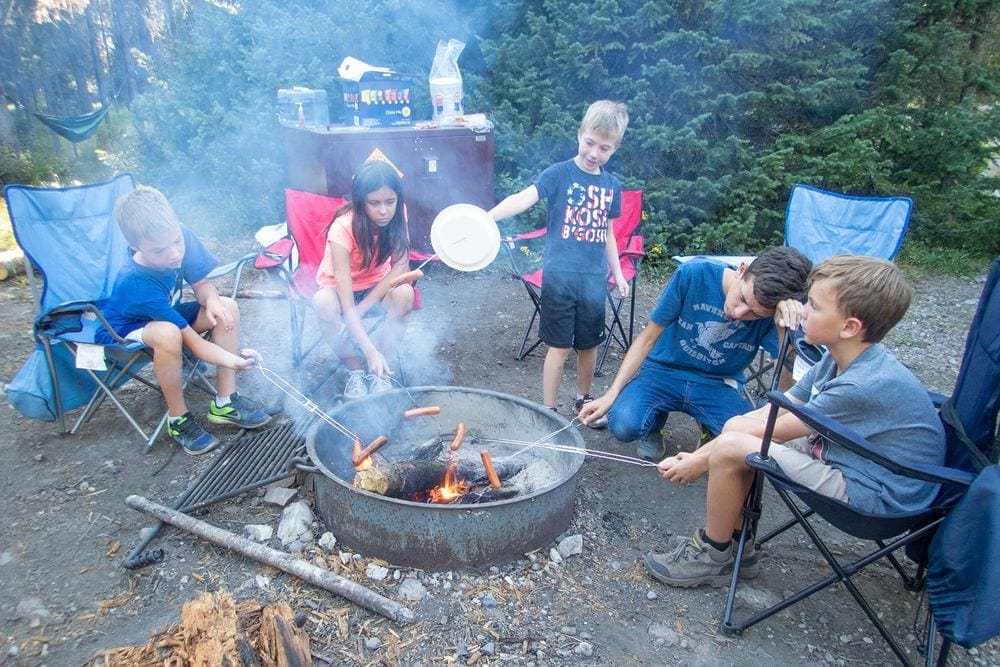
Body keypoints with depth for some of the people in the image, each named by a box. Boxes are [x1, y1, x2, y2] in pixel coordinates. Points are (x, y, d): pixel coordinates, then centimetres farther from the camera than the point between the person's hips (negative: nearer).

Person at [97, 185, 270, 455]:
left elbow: (201, 283, -6)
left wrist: (211, 299, -29)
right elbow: (194, 343, -37)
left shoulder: (181, 237, -23)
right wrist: (234, 361, -52)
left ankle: (224, 402, -9)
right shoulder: (137, 283, -37)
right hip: (123, 332, -7)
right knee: (168, 333, -39)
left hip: (166, 314, 7)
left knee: (227, 306, -16)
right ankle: (178, 418, -17)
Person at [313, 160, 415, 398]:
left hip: (376, 285, 3)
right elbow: (347, 305, -36)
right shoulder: (343, 228, -32)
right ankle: (355, 371, -13)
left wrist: (363, 307, -28)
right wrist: (370, 351, -44)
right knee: (324, 303, -36)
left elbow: (401, 267, -19)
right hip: (339, 288, -2)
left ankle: (378, 371, -14)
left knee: (404, 293, -31)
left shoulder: (396, 216, -20)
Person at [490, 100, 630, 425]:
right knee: (559, 347, 2)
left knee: (589, 344, 15)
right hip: (560, 274, -4)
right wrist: (485, 217, -39)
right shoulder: (559, 174, -7)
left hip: (594, 277, 5)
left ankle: (584, 398, 37)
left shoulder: (612, 186, 9)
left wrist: (618, 273, 17)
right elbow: (523, 198, -23)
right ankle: (548, 410, 16)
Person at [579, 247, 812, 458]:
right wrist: (611, 395, -14)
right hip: (663, 371, 0)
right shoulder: (694, 274, -19)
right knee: (624, 425, -29)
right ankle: (654, 422, 10)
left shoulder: (772, 314, -15)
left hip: (719, 386, 1)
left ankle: (710, 429, 10)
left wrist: (786, 326, -36)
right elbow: (647, 339, -8)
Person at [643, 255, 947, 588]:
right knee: (736, 426, 3)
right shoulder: (835, 361, -2)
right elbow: (765, 414, -1)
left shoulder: (866, 385, -29)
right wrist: (696, 455, -7)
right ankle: (736, 539, 14)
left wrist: (701, 461, -10)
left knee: (730, 448, -21)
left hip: (874, 494, -9)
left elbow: (772, 432, -21)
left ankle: (713, 557, 1)